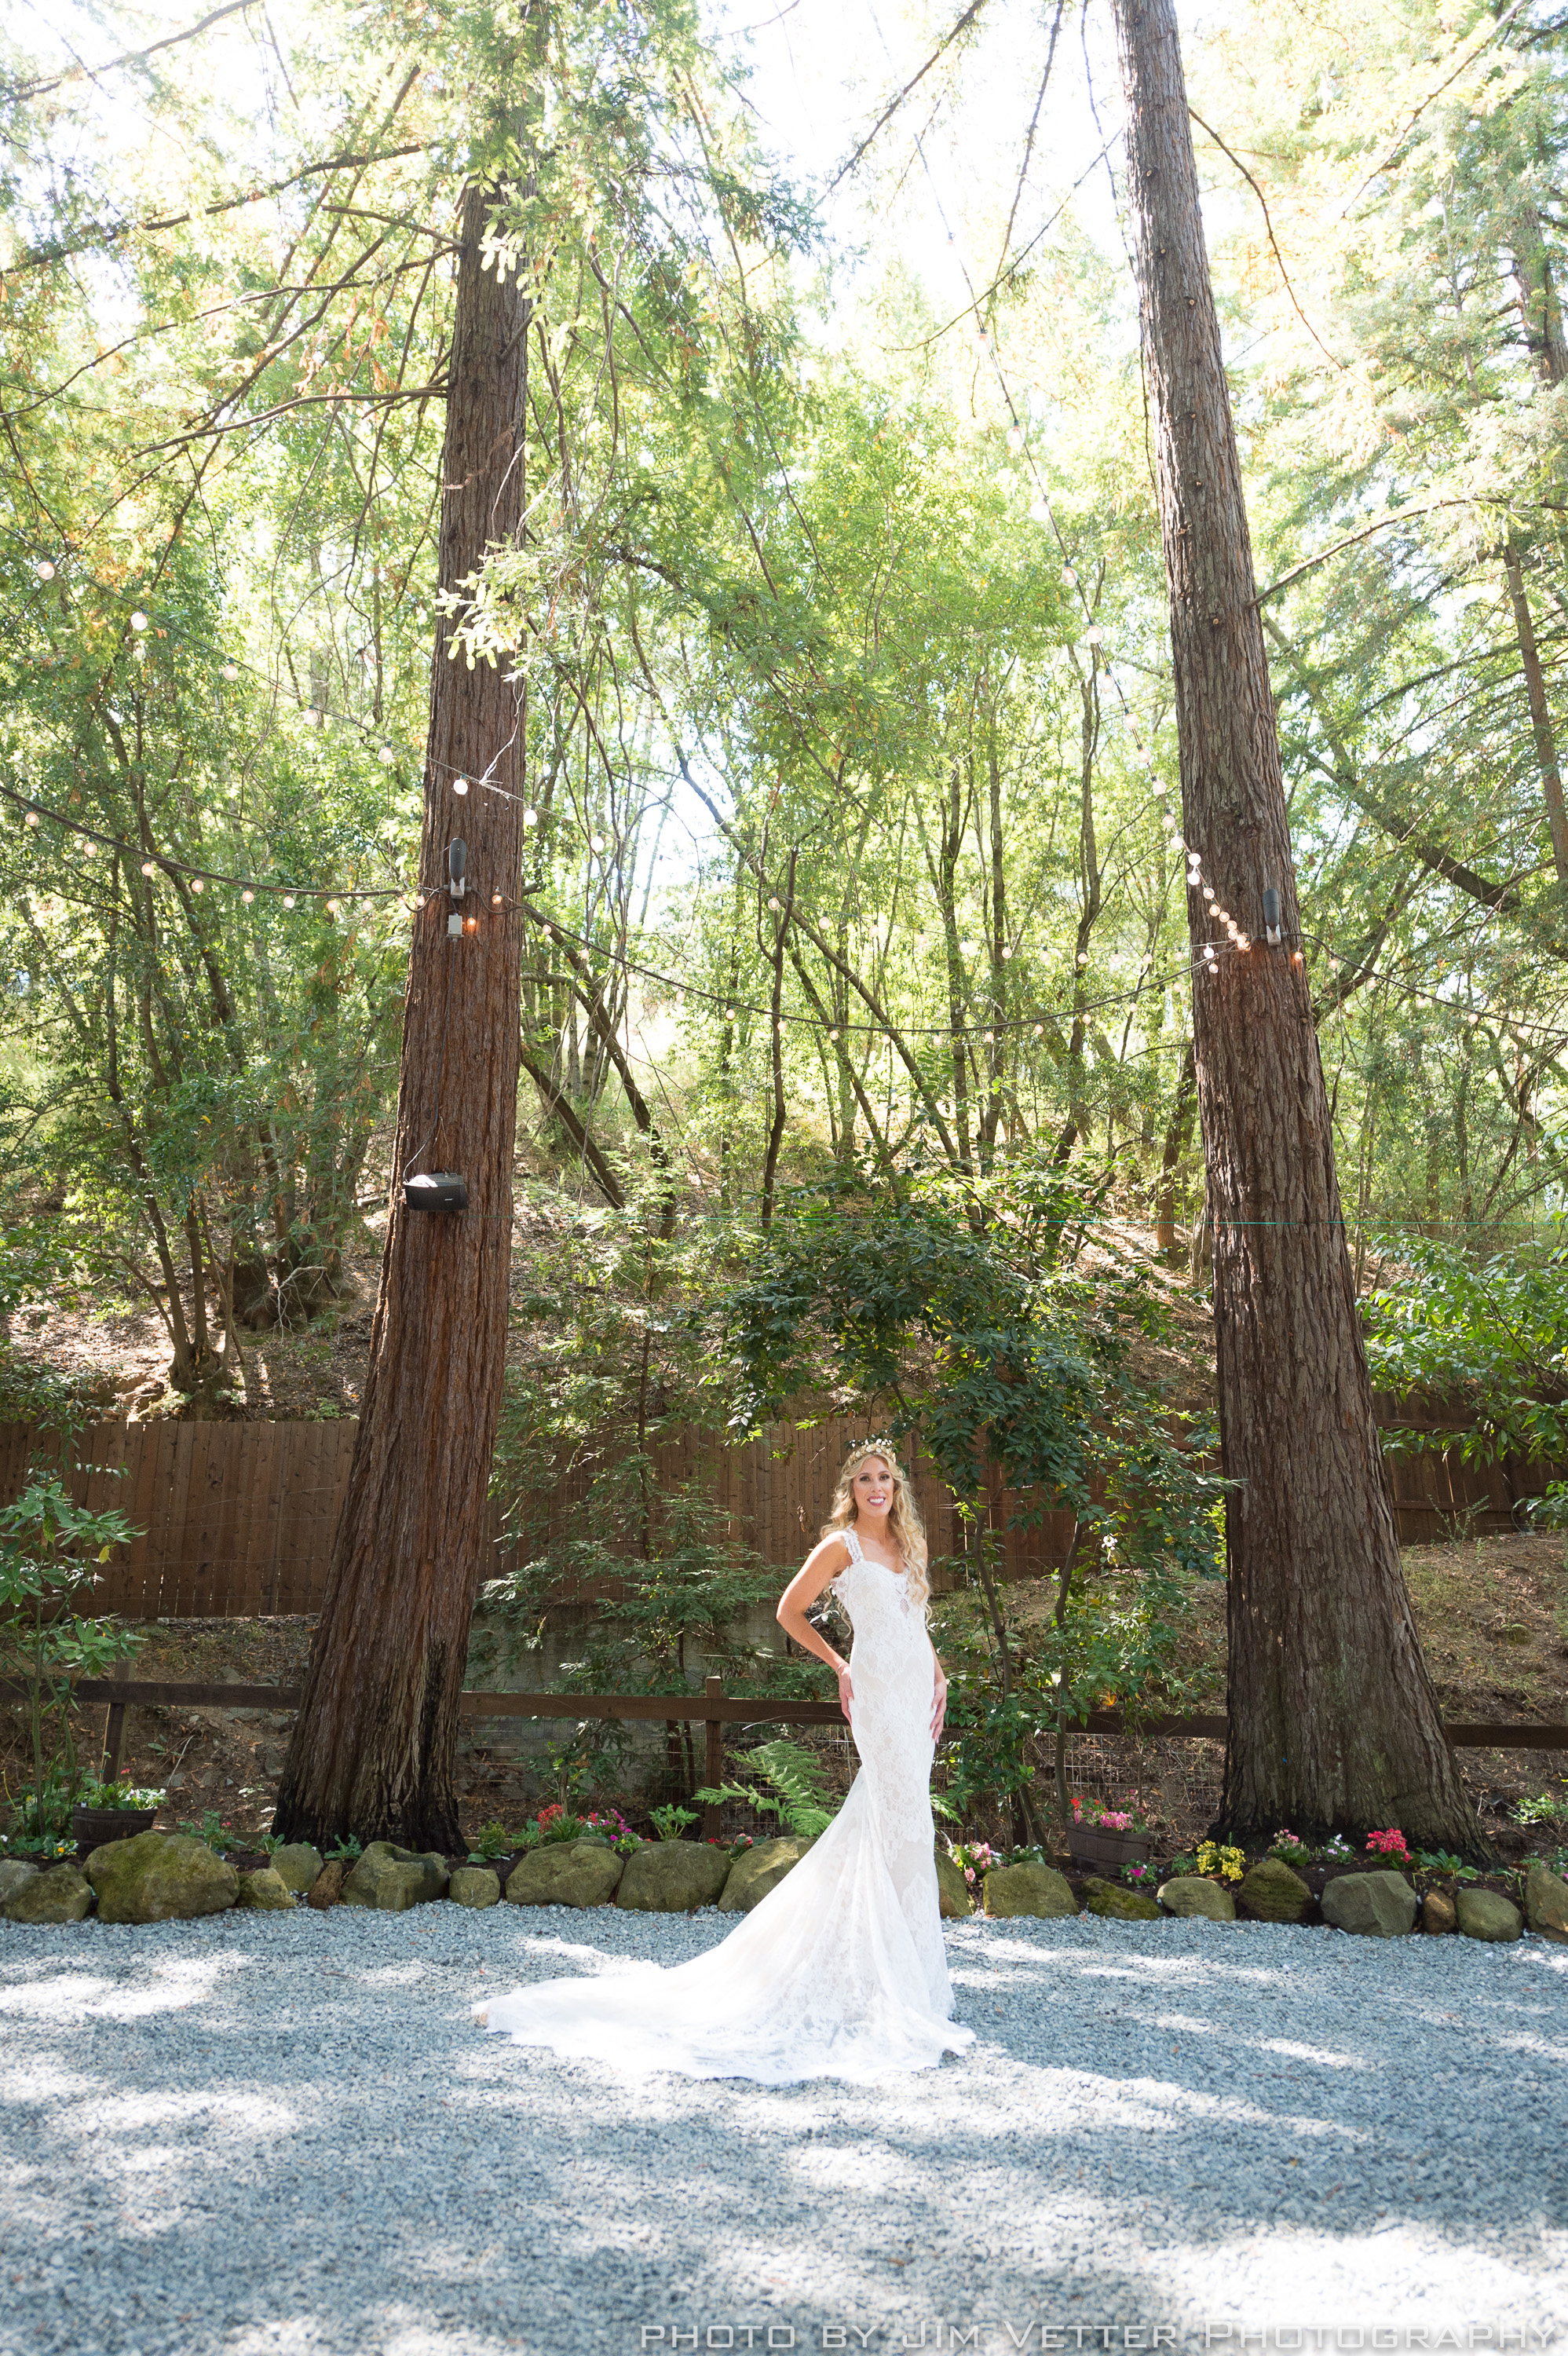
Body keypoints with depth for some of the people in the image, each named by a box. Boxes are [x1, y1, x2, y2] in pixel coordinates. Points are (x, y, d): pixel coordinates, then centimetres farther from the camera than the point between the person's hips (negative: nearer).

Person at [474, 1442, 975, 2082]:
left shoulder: (909, 1545, 14)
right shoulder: (840, 1545, -7)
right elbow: (789, 1610, 0)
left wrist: (937, 1675, 11)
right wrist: (838, 1665, 1)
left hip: (918, 1687, 7)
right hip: (878, 1690, -7)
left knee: (881, 1821, 13)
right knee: (903, 1821, -6)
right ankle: (904, 1981, 5)